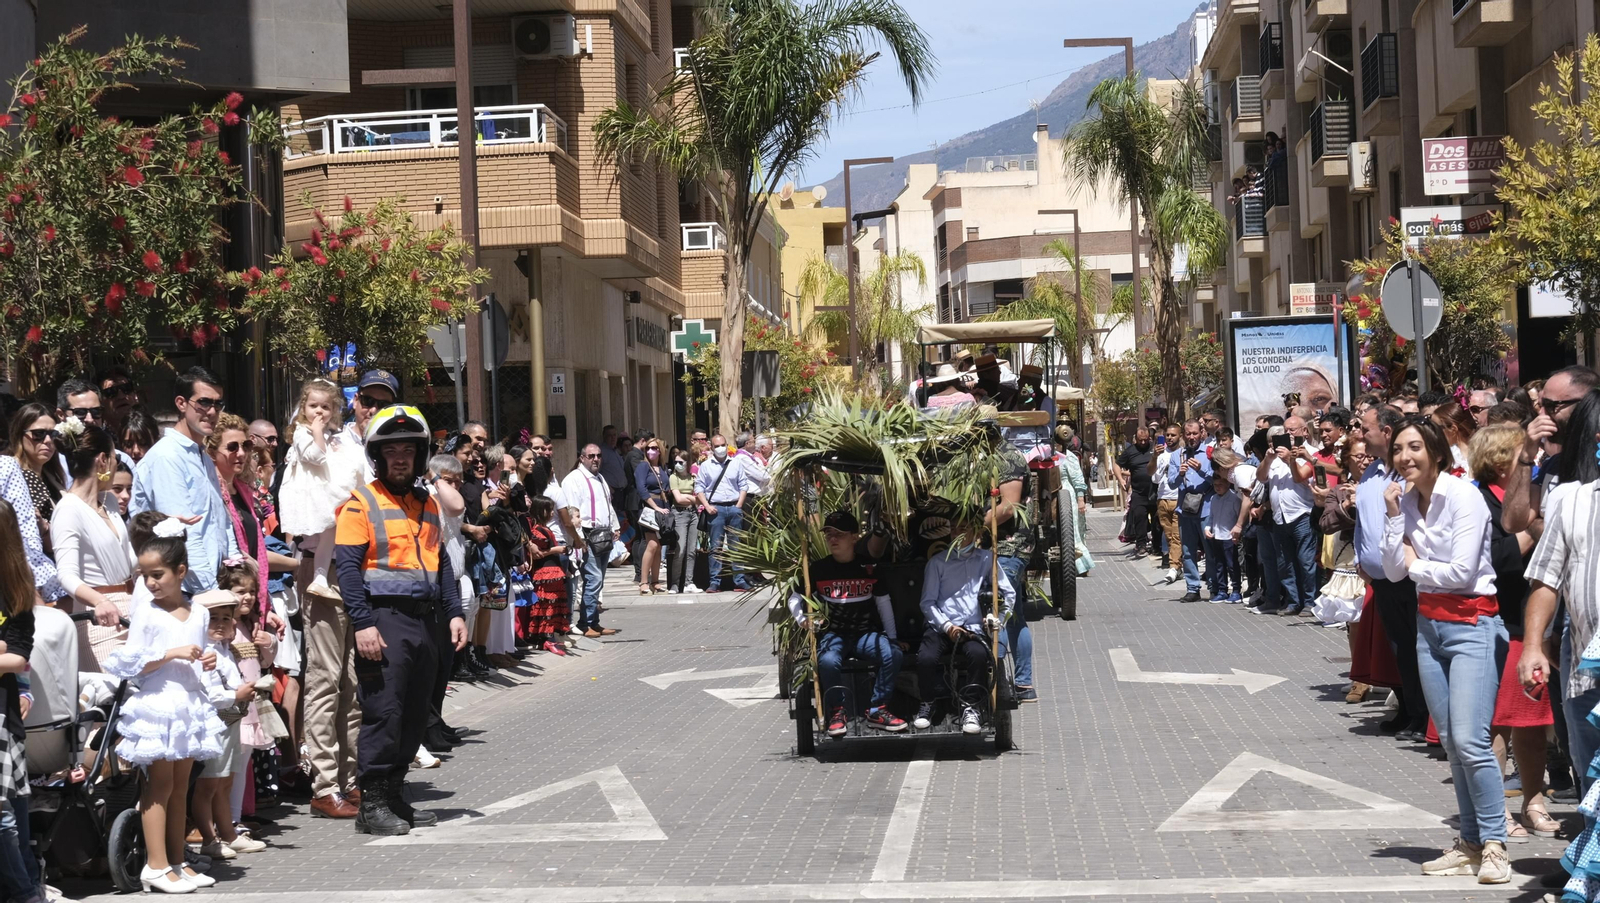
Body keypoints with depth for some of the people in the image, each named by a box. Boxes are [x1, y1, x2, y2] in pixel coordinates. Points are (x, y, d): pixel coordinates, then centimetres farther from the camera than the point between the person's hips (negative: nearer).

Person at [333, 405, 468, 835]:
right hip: (385, 619, -7)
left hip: (426, 620, 7)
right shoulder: (361, 504, -4)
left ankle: (395, 795, 19)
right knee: (383, 712, -8)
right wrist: (362, 624, -18)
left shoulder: (427, 504, 17)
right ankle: (371, 804, -2)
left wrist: (454, 613, 11)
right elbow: (347, 568, -10)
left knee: (415, 715, 10)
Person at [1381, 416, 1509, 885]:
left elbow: (1463, 570, -19)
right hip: (1429, 624, 7)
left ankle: (1494, 845, -6)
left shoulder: (1463, 496, -14)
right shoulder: (1407, 500, 6)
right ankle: (1471, 844, 15)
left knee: (1470, 740, -15)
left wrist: (1415, 565, -4)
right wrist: (1394, 516, -8)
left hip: (1472, 625, -7)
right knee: (1450, 742, 9)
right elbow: (1393, 571, 1)